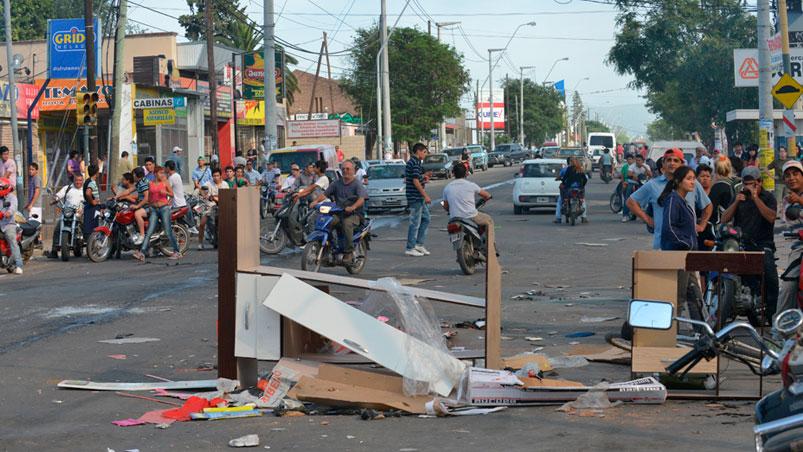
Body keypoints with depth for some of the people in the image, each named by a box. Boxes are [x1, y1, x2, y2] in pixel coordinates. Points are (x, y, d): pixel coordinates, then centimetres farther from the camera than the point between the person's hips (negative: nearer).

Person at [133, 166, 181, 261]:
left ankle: (177, 252, 4)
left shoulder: (165, 183, 4)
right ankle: (141, 253, -14)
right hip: (154, 209, 3)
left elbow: (172, 194, 4)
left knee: (168, 231, -5)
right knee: (149, 231, -6)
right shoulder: (150, 184, 11)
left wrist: (165, 192, -14)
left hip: (164, 208, -3)